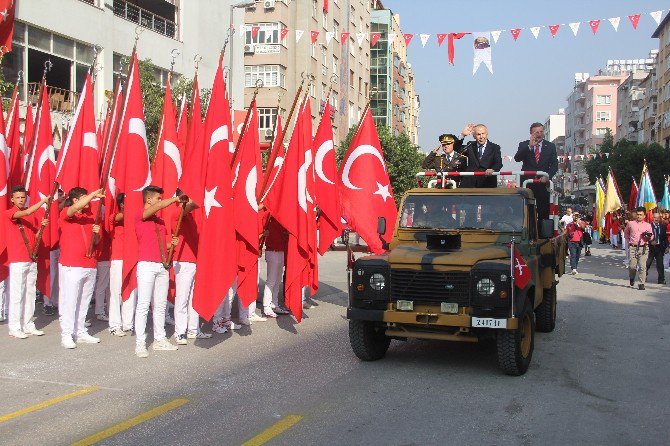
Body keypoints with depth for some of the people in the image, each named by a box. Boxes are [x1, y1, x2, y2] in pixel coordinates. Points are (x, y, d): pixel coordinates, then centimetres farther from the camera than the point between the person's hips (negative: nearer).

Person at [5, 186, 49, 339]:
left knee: (30, 293, 8)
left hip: (32, 259, 6)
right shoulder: (9, 213, -4)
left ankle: (28, 325, 15)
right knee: (17, 293, -5)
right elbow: (26, 213, -23)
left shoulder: (32, 215, 15)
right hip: (17, 260, -6)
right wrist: (43, 201, -23)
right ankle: (14, 327, 0)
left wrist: (42, 226, 0)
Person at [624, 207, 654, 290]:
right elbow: (626, 233, 23)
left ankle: (641, 283, -3)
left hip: (643, 248, 0)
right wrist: (629, 241, 9)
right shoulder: (630, 223, 7)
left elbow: (651, 238, 16)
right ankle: (631, 278, 30)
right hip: (633, 248, 0)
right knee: (632, 266, 0)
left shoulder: (648, 225, 9)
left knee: (642, 266, -9)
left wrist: (649, 236, -6)